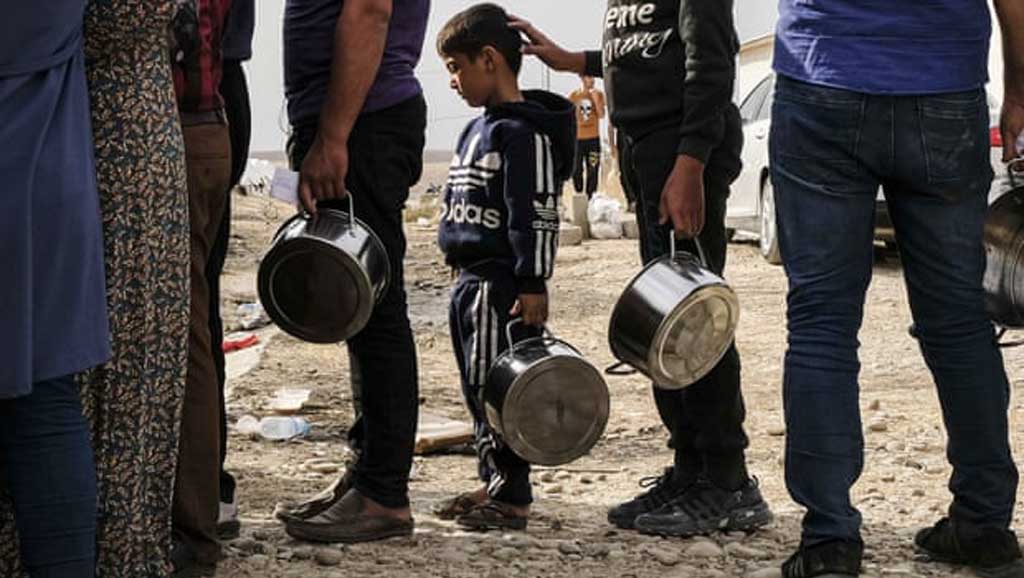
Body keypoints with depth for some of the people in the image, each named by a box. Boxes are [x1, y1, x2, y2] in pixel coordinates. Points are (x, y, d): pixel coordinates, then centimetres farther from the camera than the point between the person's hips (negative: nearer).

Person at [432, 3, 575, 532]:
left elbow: (536, 214, -17)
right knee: (478, 388, 13)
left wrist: (533, 285, -20)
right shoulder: (477, 131, 18)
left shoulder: (523, 131, -12)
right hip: (470, 279, 10)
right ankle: (493, 483, 21)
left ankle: (512, 494, -3)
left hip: (503, 283, -10)